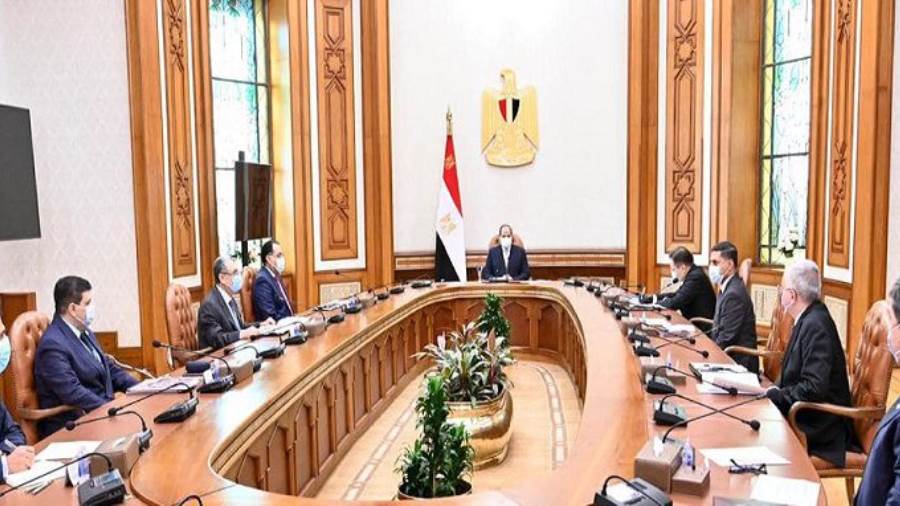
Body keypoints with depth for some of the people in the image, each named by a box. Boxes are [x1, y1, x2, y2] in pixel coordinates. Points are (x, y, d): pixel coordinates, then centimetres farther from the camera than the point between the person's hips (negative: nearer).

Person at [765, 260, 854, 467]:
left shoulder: (816, 325, -22)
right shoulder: (808, 319, 6)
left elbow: (814, 388, -27)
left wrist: (773, 395, -18)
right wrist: (773, 390, -3)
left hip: (818, 426, -8)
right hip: (805, 413, 8)